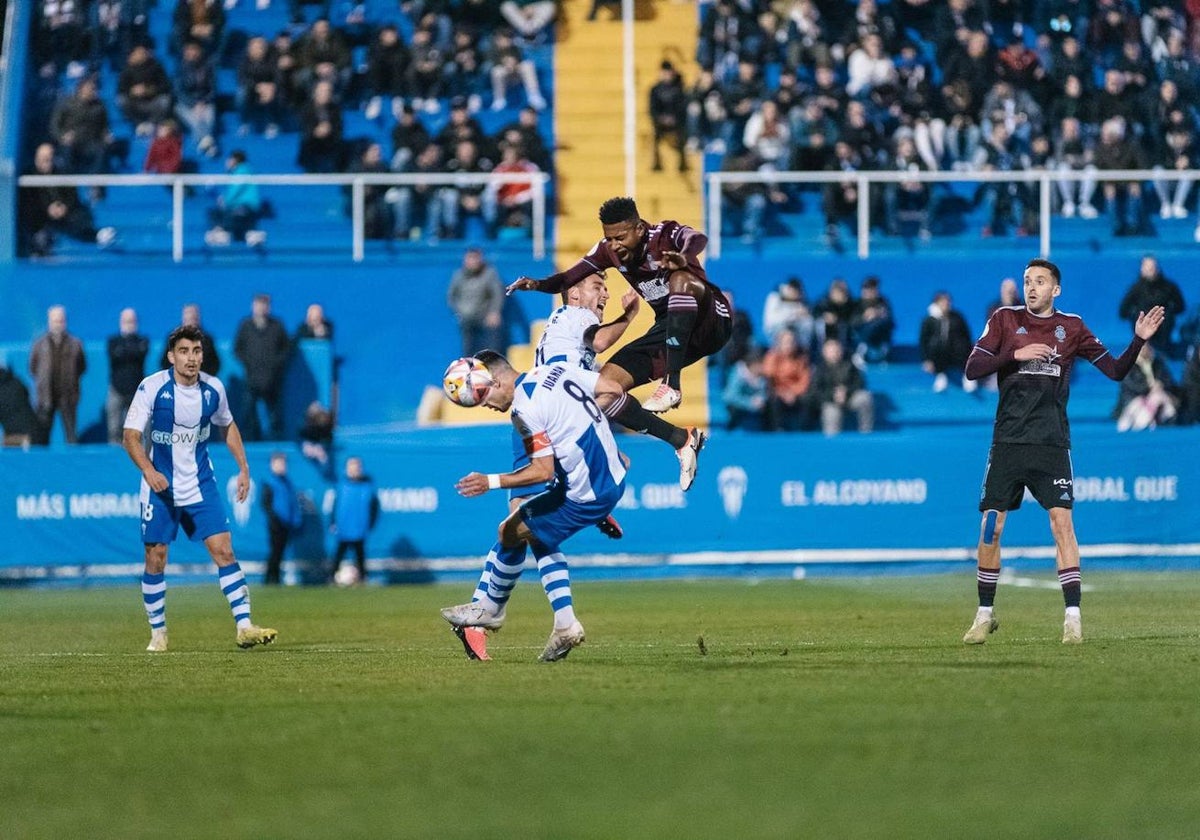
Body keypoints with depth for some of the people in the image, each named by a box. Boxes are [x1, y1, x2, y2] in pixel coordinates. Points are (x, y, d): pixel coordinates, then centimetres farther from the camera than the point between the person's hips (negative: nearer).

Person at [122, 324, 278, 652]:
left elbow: (228, 425, 16)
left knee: (224, 550, -8)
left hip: (201, 484, 2)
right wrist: (148, 470, -33)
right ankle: (158, 633, 16)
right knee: (155, 559, 1)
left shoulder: (213, 389, -4)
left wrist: (243, 468, 10)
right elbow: (131, 436, -16)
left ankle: (244, 627, -8)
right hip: (160, 486, -2)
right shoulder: (152, 388, -15)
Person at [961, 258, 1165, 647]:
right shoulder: (1005, 319, 5)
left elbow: (1115, 370, 7)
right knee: (991, 526, -1)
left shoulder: (1071, 327, 7)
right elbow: (972, 368, -2)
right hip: (1008, 441, 1)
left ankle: (1073, 617, -11)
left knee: (1062, 520, -12)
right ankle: (985, 615, 12)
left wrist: (1139, 339, -7)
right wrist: (1017, 355, -14)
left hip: (1051, 441, 0)